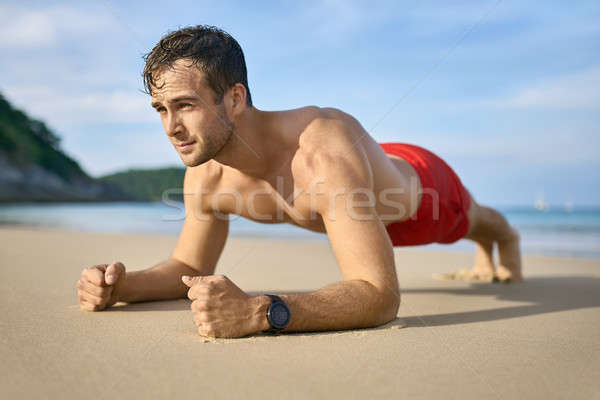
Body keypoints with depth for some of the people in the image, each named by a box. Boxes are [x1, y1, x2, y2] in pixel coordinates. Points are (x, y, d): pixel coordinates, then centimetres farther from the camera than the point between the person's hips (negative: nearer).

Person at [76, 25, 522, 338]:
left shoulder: (323, 150, -52)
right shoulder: (207, 177, -30)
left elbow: (381, 296, -56)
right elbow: (190, 267, -14)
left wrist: (258, 311, -70)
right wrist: (120, 285, -34)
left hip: (420, 185, -6)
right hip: (364, 199, 6)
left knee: (471, 222, 31)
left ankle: (507, 238, 73)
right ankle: (486, 263, 77)